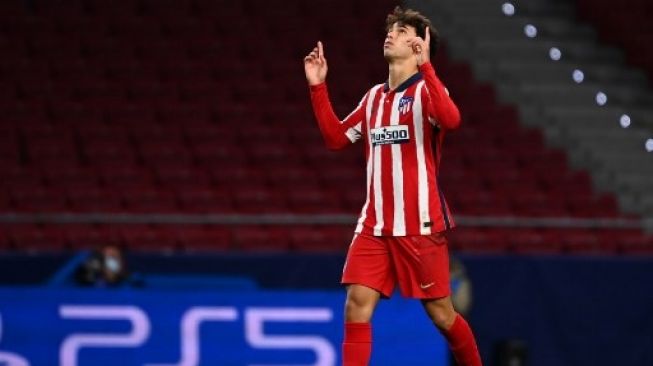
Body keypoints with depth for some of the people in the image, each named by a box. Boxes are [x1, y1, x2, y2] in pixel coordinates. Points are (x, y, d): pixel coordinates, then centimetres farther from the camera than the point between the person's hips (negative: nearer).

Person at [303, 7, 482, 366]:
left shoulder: (425, 89, -7)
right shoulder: (374, 97, 14)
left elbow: (450, 119, -28)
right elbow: (336, 137, 19)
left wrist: (425, 66, -33)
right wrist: (317, 86, 12)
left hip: (420, 224, -5)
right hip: (374, 225, 5)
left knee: (440, 313, 2)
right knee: (357, 304, -9)